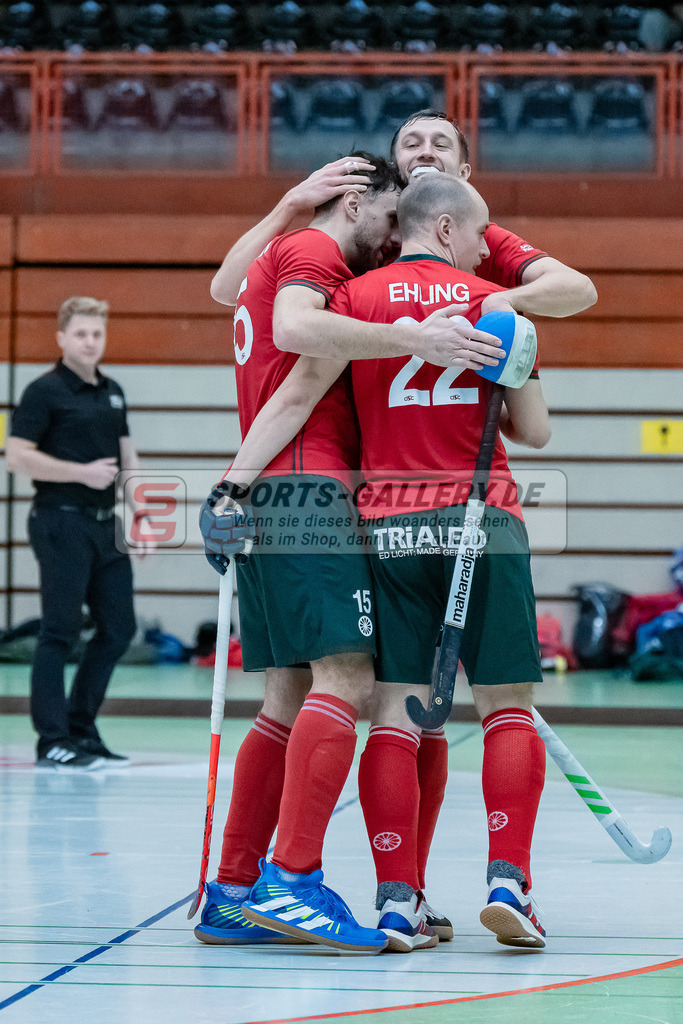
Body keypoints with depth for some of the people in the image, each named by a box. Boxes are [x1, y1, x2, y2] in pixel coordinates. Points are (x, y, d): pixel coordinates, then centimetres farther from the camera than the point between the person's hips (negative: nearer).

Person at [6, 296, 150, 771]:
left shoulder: (113, 392, 14)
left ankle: (81, 728, 18)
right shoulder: (45, 392, -8)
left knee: (119, 628, 8)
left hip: (105, 523, 8)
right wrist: (83, 472, -17)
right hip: (62, 522, -8)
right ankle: (53, 742, 1)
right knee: (60, 632, -5)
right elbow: (17, 456, -14)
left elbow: (127, 456, 20)